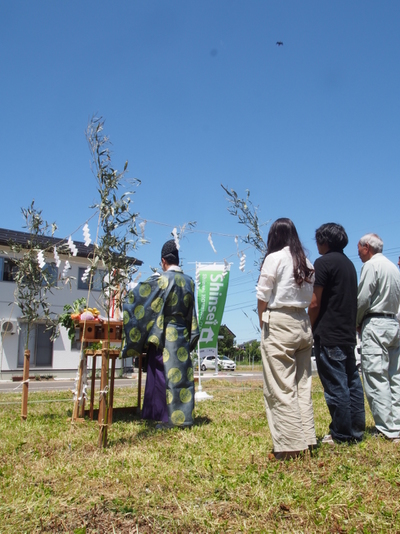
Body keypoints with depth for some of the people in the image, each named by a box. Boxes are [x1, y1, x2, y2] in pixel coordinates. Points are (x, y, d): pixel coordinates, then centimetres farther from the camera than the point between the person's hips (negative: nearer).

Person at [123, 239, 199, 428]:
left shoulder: (160, 280, -12)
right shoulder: (189, 282, 6)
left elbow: (135, 295, -9)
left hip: (164, 335, -6)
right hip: (182, 335, 6)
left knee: (164, 374, 2)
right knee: (182, 373, 10)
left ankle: (169, 418, 6)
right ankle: (183, 415, 16)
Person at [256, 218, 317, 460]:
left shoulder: (275, 258, -6)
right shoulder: (306, 263, 10)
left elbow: (263, 297, -7)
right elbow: (311, 298, 9)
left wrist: (263, 324, 3)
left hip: (279, 324, -6)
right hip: (303, 324, 7)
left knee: (281, 388, -2)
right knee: (302, 385, 12)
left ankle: (290, 445, 0)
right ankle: (306, 439, 16)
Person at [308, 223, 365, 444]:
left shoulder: (324, 262, -10)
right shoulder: (349, 263, 16)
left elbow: (315, 303, -14)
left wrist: (310, 329, -2)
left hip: (329, 335, -9)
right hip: (348, 334, 9)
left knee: (335, 386, -3)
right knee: (352, 382, 11)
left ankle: (341, 435, 3)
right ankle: (356, 431, 18)